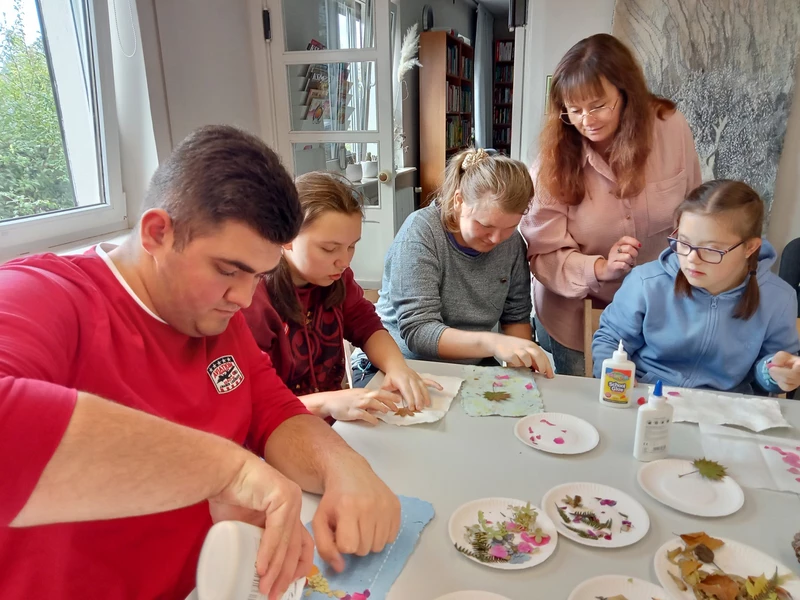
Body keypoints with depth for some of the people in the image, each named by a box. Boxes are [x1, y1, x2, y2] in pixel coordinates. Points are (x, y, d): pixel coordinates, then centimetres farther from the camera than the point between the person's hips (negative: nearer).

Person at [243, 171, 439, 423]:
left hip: (336, 427, 6)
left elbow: (366, 326, 3)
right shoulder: (251, 301, -21)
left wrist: (397, 366, -17)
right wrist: (326, 403, -36)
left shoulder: (335, 278, 2)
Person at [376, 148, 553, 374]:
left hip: (472, 370, 3)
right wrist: (492, 343, -34)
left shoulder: (512, 241, -3)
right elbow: (417, 331, -22)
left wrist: (522, 359, -9)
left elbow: (516, 316, 8)